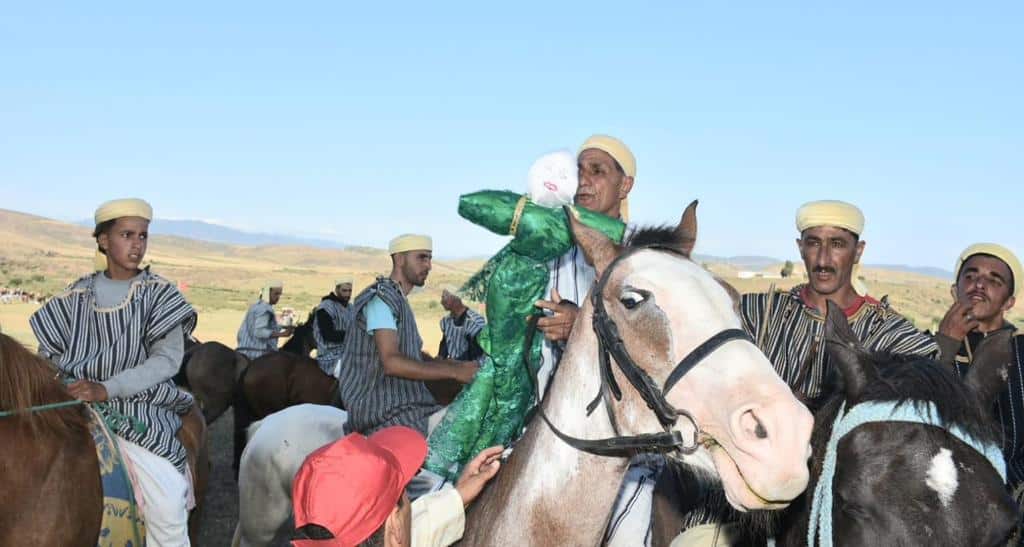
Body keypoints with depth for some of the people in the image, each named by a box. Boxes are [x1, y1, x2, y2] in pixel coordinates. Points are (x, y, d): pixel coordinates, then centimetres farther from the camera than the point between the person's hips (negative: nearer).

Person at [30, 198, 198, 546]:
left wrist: (107, 389, -19)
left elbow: (168, 358, -9)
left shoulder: (158, 293, 1)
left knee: (168, 505, -21)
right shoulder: (78, 296, 8)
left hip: (139, 407, -3)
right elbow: (50, 353, 14)